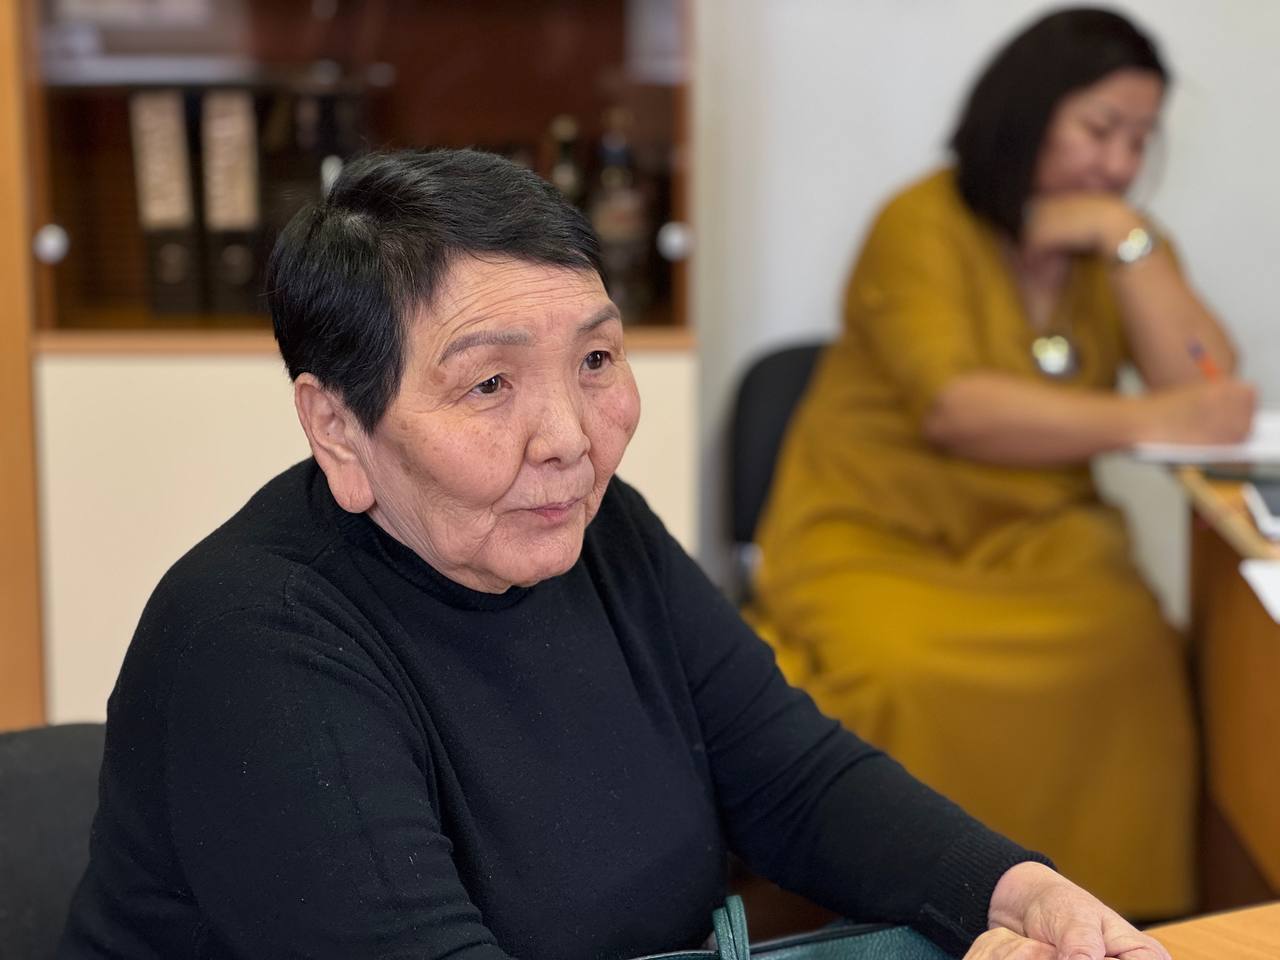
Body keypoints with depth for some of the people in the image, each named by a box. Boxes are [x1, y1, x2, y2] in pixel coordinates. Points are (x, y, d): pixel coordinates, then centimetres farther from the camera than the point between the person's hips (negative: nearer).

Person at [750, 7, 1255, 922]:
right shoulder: (924, 224, -7)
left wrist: (1128, 238, -10)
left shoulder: (1124, 246, 11)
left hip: (1038, 539, 4)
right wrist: (1140, 421, -32)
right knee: (922, 677, -36)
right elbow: (953, 408, -22)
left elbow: (1208, 388, -4)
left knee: (1125, 657, -31)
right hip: (877, 535, -4)